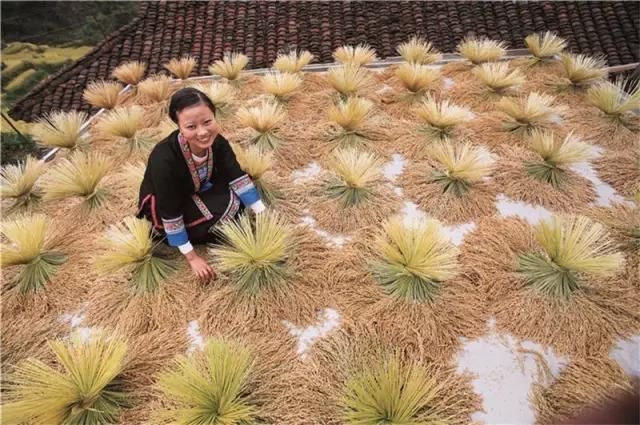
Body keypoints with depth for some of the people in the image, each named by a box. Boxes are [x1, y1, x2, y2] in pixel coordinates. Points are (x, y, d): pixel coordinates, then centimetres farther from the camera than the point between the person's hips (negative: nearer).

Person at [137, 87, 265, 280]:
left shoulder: (217, 142, -21)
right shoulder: (164, 160, -37)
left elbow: (238, 177, -14)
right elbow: (171, 213, -29)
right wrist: (192, 257, -22)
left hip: (197, 192, 6)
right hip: (161, 205, -5)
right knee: (225, 207, -25)